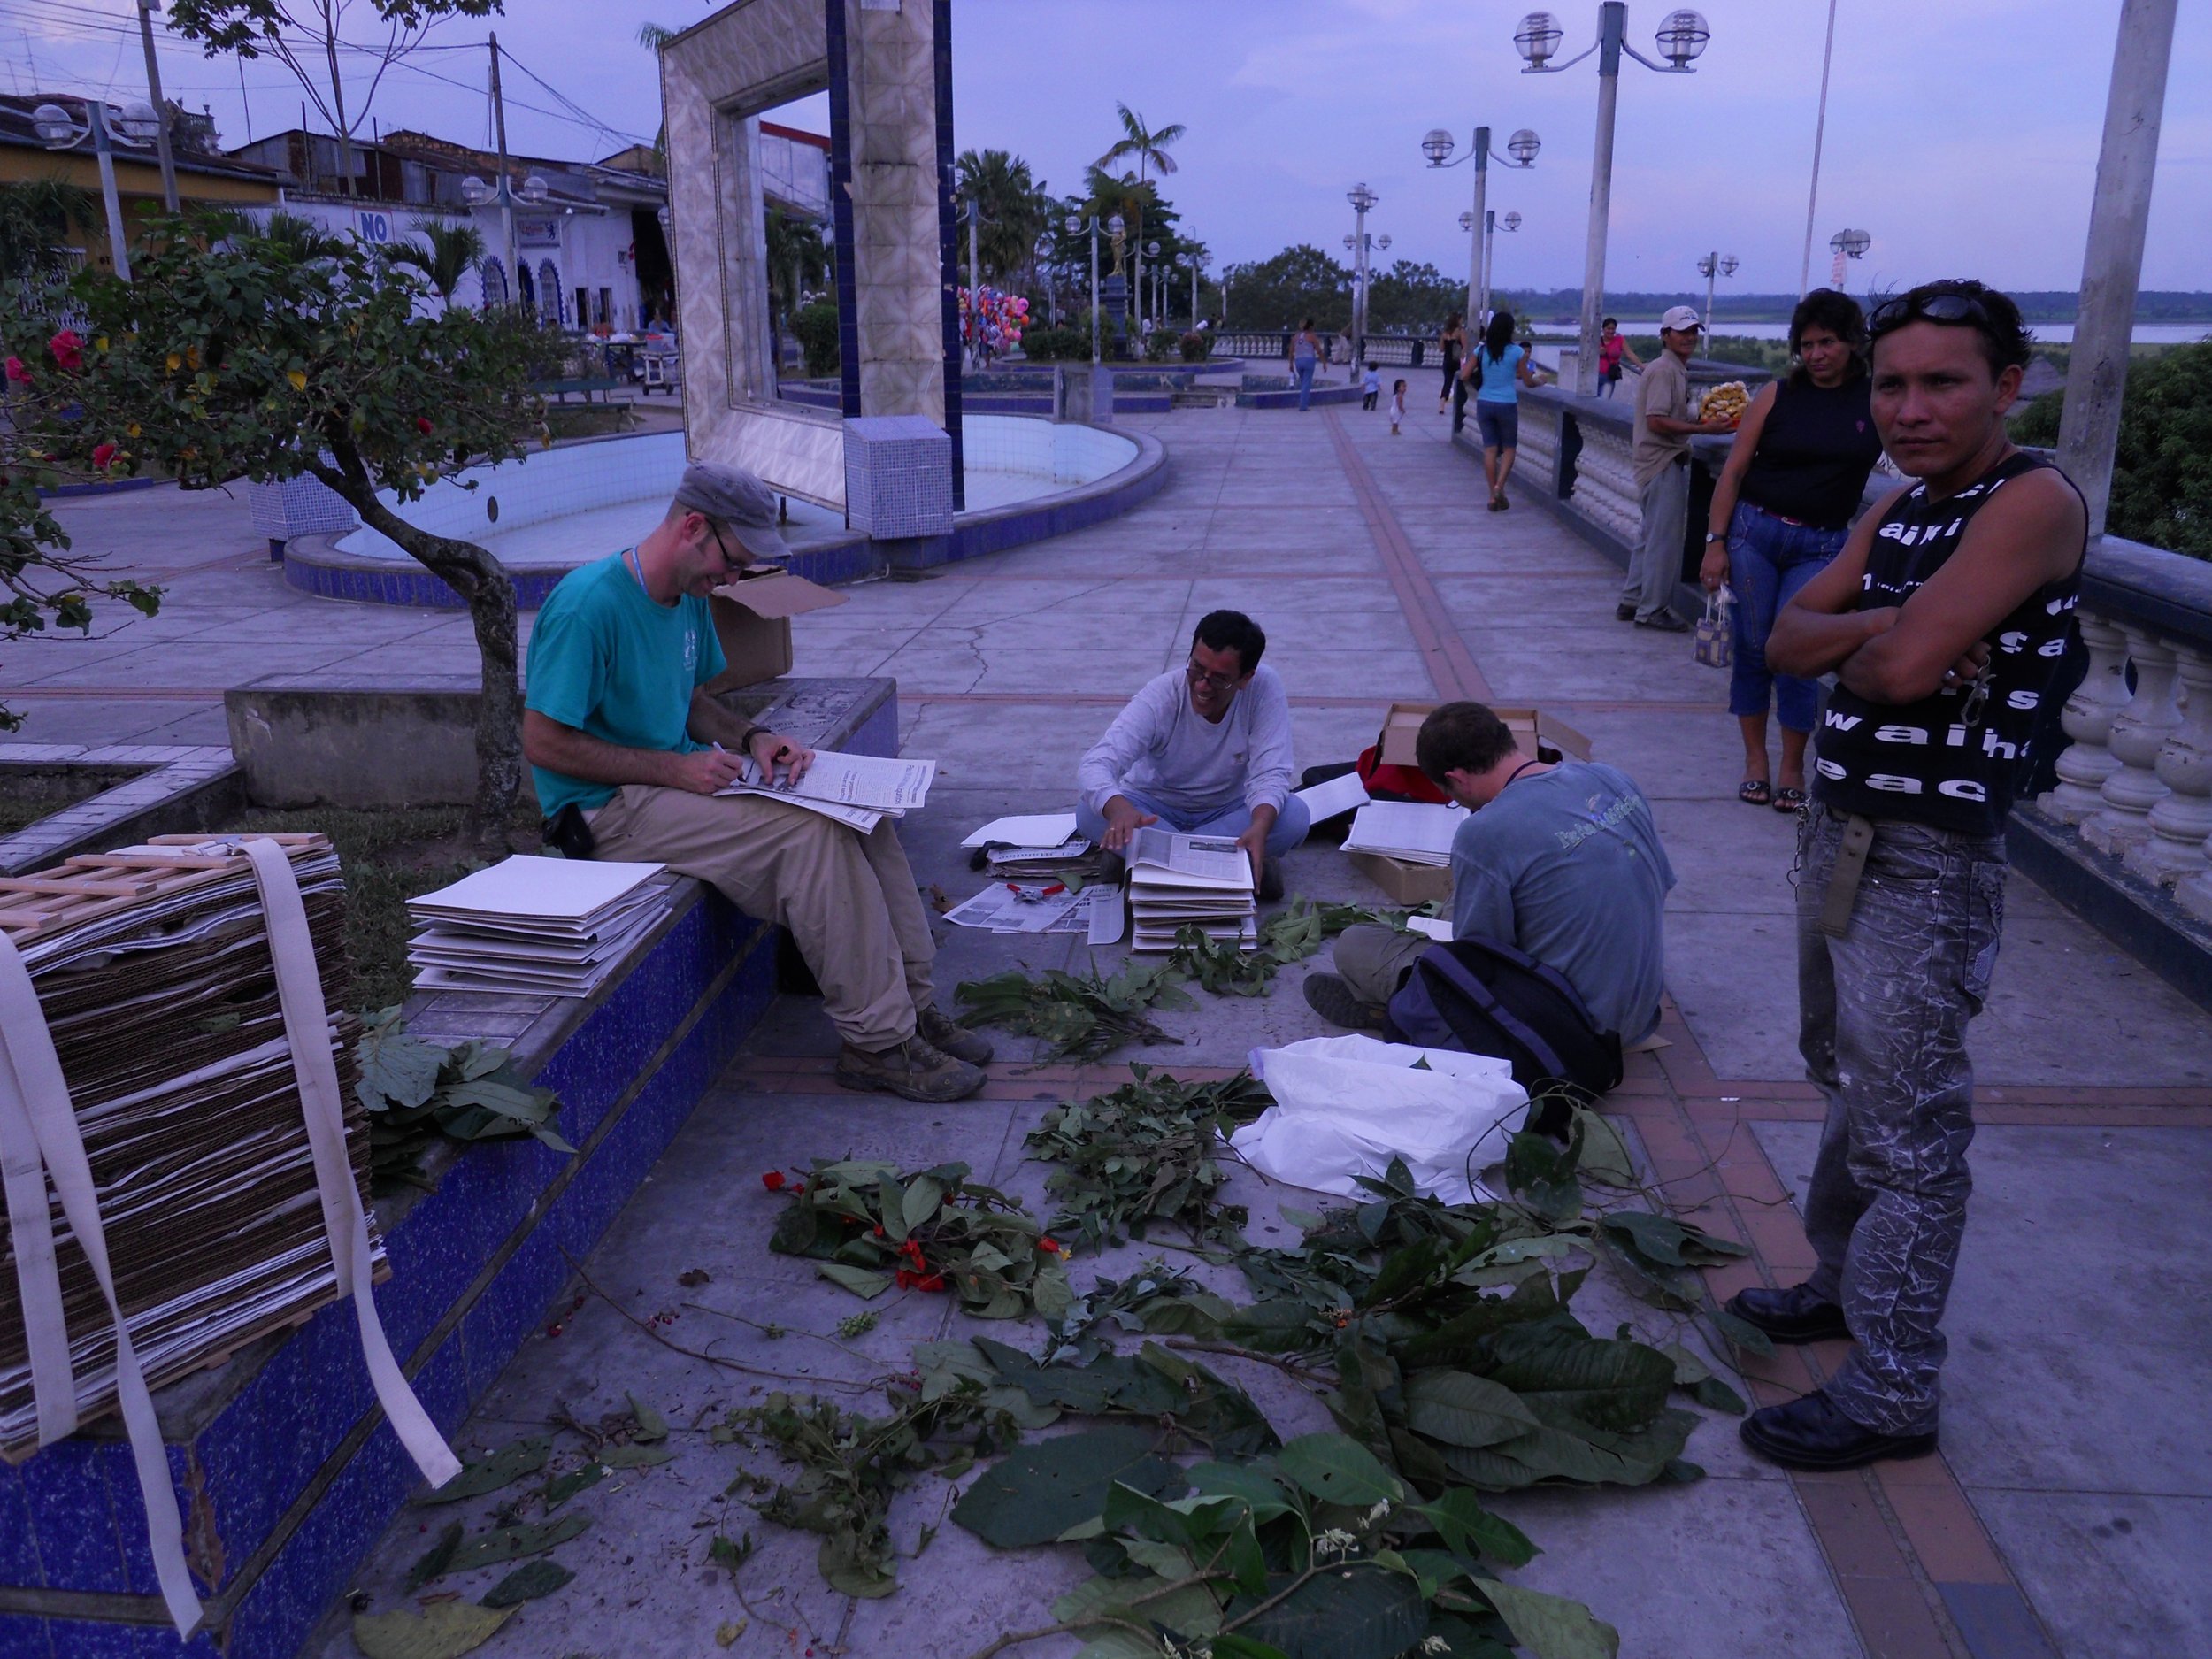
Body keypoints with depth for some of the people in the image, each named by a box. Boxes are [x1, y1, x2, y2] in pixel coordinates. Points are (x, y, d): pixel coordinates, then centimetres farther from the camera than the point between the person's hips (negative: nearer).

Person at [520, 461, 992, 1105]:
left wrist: (753, 738, -2)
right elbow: (543, 743, -20)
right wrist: (675, 768, -22)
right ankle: (877, 1042, -18)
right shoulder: (590, 605, -20)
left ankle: (908, 1001, -1)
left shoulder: (691, 597, 8)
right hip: (611, 806, -9)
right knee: (810, 835, -26)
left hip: (678, 775, 9)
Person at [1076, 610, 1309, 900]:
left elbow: (1270, 774, -26)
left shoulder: (1265, 688, -23)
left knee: (1295, 816, -29)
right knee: (1089, 813, -30)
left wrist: (1260, 827, -48)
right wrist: (1118, 808, -58)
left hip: (1229, 809, 0)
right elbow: (1095, 765, -34)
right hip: (1155, 807, 0)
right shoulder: (1160, 696, -25)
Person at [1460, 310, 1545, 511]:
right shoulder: (1517, 352, -6)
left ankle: (1493, 496, 7)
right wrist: (1538, 380, 23)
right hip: (1507, 405, -2)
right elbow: (1527, 381, 1)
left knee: (1490, 449, 7)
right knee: (1509, 448, 11)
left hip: (1484, 404, 2)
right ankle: (1499, 486, -10)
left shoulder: (1481, 350, 0)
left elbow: (1464, 376, -2)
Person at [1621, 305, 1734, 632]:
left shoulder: (1677, 370, 15)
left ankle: (1631, 602, 23)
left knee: (1653, 537, 16)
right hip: (1663, 462, -10)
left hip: (1670, 461, 10)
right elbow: (1656, 421, -22)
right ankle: (1652, 609, 1)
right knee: (1664, 537, -5)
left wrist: (1703, 421, 4)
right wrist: (1703, 428, -20)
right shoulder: (1664, 370, -14)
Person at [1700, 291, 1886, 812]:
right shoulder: (1778, 395, -2)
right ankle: (1755, 761, 16)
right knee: (1752, 648, 3)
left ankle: (1793, 769, 10)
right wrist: (1716, 542, -5)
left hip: (1821, 547, 0)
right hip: (1753, 533, 0)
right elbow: (1733, 472, 0)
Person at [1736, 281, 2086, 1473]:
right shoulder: (1898, 510, 10)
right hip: (1838, 832, 9)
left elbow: (1903, 666, -27)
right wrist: (1878, 629, -17)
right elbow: (1789, 639, 3)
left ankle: (1892, 1395, 12)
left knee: (1908, 1137, 0)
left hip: (1927, 865, -9)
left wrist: (1854, 650, -5)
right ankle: (1844, 1281, 41)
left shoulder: (2032, 503, -17)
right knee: (1846, 1084, 22)